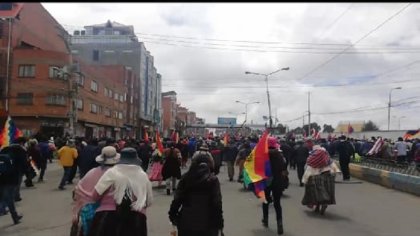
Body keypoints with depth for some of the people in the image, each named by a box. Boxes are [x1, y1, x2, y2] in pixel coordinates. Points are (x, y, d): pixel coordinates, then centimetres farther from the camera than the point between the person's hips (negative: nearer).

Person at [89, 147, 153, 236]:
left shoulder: (112, 172, -2)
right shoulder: (143, 175, 7)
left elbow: (96, 194, -3)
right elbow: (149, 201, 13)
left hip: (109, 217, -2)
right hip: (136, 220, 3)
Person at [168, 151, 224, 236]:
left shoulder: (186, 177, -1)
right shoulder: (213, 180, -7)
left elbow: (177, 199, -2)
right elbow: (217, 204, -10)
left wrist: (172, 215, 11)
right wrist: (219, 223, -2)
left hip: (186, 221, 2)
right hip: (207, 224, -2)